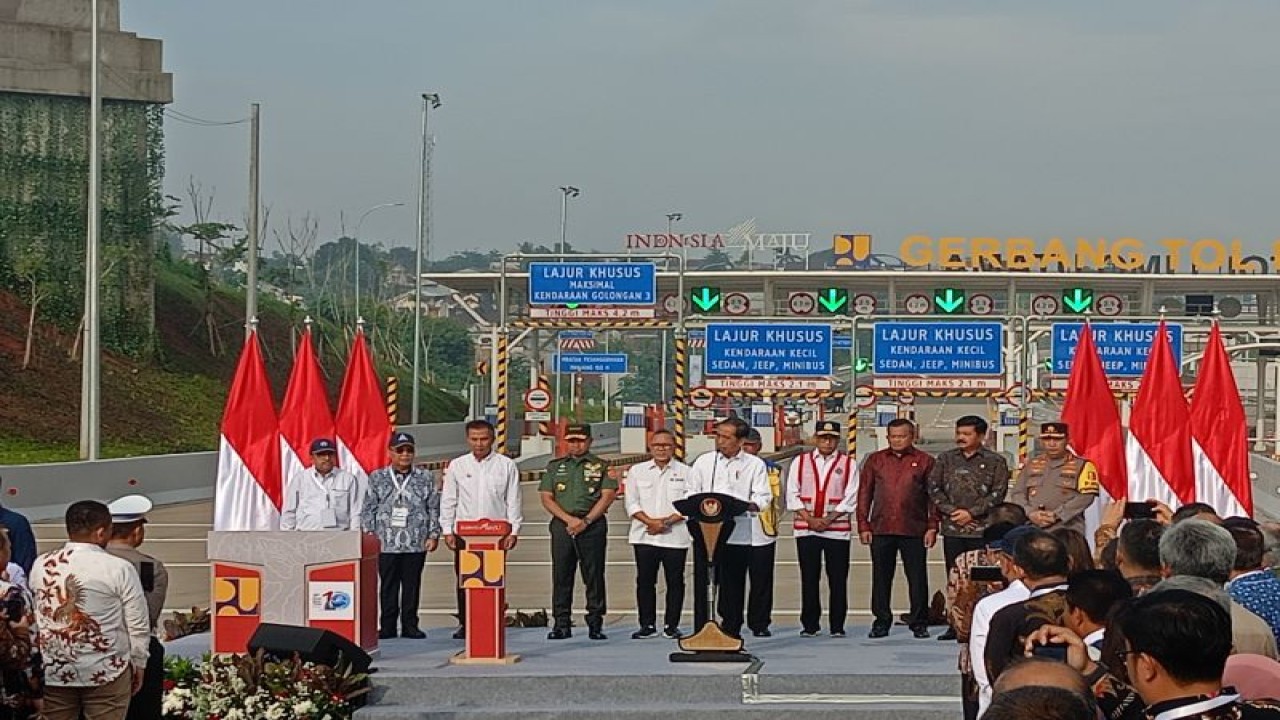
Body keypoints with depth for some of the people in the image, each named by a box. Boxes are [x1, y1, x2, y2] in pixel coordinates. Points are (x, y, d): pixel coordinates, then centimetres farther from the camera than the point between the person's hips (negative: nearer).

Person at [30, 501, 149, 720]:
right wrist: (139, 664, 8)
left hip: (52, 671, 4)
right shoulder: (118, 568, -11)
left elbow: (32, 619, 9)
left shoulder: (41, 565, 1)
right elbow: (138, 625, -6)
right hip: (105, 672, -4)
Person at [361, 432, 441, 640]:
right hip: (386, 543, 0)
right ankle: (387, 626, 7)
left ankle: (410, 626, 10)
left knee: (412, 585, 3)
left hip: (416, 544, 0)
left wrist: (433, 535, 1)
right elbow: (368, 509, 7)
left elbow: (434, 508, 9)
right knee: (388, 586, 2)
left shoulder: (426, 478, 8)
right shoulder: (378, 478, 7)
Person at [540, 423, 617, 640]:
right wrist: (569, 519, -7)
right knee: (561, 576, 0)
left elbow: (607, 496, 0)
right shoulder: (555, 466, 14)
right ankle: (561, 625, 4)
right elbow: (546, 498, 7)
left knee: (594, 576, -2)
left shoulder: (600, 466, 8)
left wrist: (586, 521, -10)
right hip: (562, 525, 2)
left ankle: (595, 624, 1)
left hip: (592, 526, -2)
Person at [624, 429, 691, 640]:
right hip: (644, 536, 1)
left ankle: (671, 626, 9)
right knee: (645, 581, 2)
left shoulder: (685, 472, 4)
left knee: (675, 581, 1)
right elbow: (631, 503, 4)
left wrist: (667, 521, -12)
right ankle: (647, 625, 8)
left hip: (675, 537, -1)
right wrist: (650, 522, -10)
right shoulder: (637, 471, 10)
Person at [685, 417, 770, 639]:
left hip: (738, 535, -1)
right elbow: (691, 494, 11)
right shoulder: (703, 461, 13)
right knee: (703, 584, 0)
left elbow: (763, 497, 0)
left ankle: (731, 633, 12)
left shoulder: (755, 465, 7)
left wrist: (750, 505, -21)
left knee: (733, 587, 3)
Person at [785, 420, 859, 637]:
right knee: (809, 579, 3)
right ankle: (809, 625, 9)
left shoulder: (848, 464, 5)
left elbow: (850, 499, -1)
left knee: (838, 579, 0)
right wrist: (810, 519, -7)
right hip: (806, 529, 1)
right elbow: (792, 495, 5)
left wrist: (828, 519, -10)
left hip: (837, 529, -1)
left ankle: (837, 626, 5)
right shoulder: (800, 462, 9)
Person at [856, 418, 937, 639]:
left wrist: (932, 527, -4)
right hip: (881, 528, 2)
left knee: (917, 577, 1)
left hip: (913, 530, -2)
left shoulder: (924, 461, 5)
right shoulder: (875, 460, 11)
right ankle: (881, 622, 13)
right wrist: (863, 526, 4)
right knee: (881, 577, 6)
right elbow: (864, 494, 11)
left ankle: (919, 623, 8)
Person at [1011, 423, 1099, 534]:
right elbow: (1017, 494, 14)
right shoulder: (1032, 464, 18)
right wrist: (1031, 513, -7)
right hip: (1034, 531, 4)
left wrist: (1056, 515, -14)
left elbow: (1086, 496, -6)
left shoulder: (1081, 465, 5)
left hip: (1067, 530, -4)